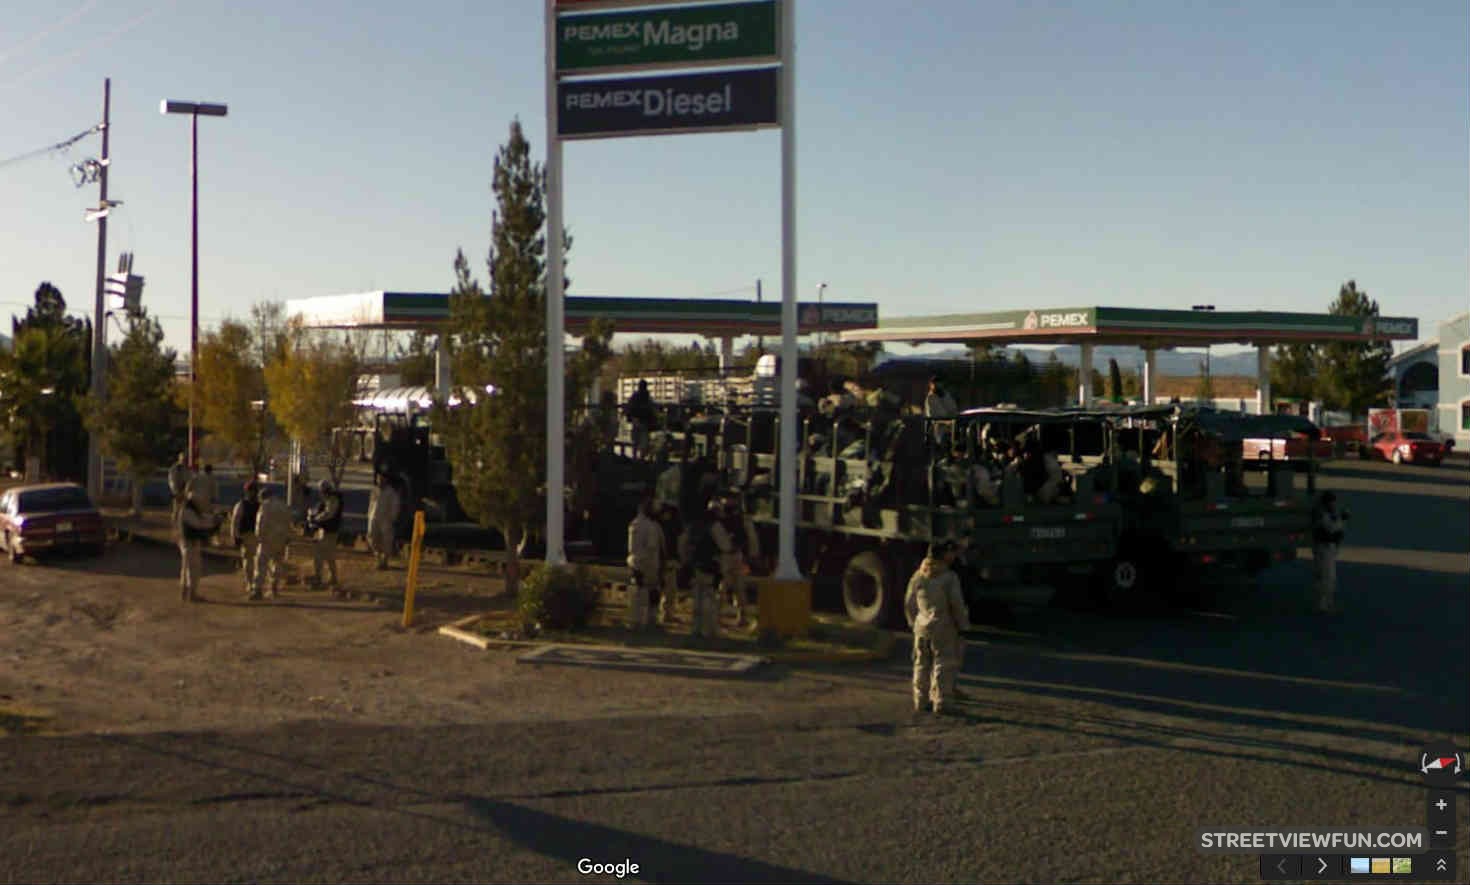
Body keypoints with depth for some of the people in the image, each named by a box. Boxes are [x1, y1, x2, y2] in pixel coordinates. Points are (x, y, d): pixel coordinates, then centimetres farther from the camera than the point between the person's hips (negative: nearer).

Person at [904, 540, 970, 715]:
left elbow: (909, 603, 9)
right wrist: (963, 625, -3)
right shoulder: (949, 577, -12)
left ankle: (920, 702, 19)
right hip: (943, 628, -5)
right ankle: (941, 702, -1)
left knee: (922, 665, 14)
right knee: (944, 664, 1)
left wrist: (913, 622, 21)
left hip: (922, 628, 5)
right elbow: (956, 604, -15)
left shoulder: (918, 576, 5)